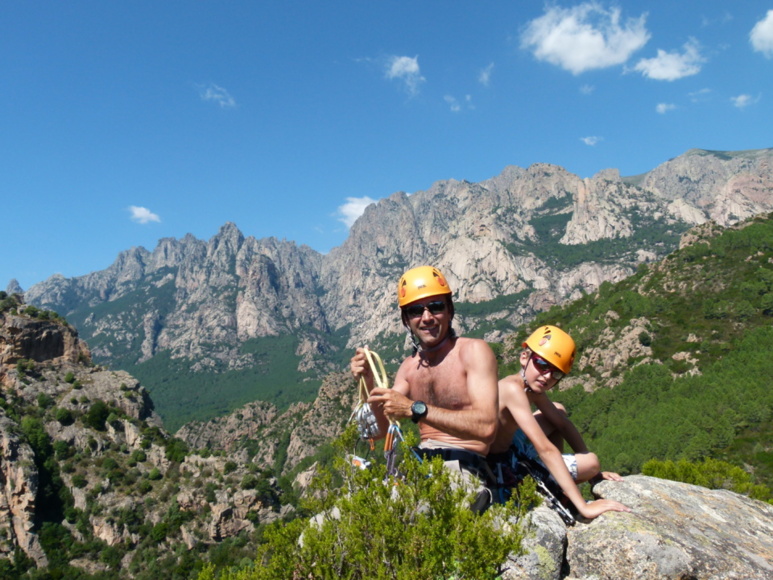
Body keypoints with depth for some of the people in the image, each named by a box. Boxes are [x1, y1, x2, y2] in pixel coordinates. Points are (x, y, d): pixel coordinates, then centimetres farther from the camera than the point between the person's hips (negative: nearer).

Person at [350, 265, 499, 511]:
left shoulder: (473, 351, -5)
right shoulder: (409, 366, 13)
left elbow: (486, 426, -19)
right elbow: (384, 428, 8)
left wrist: (415, 409, -25)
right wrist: (369, 383, -9)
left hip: (464, 469, -6)